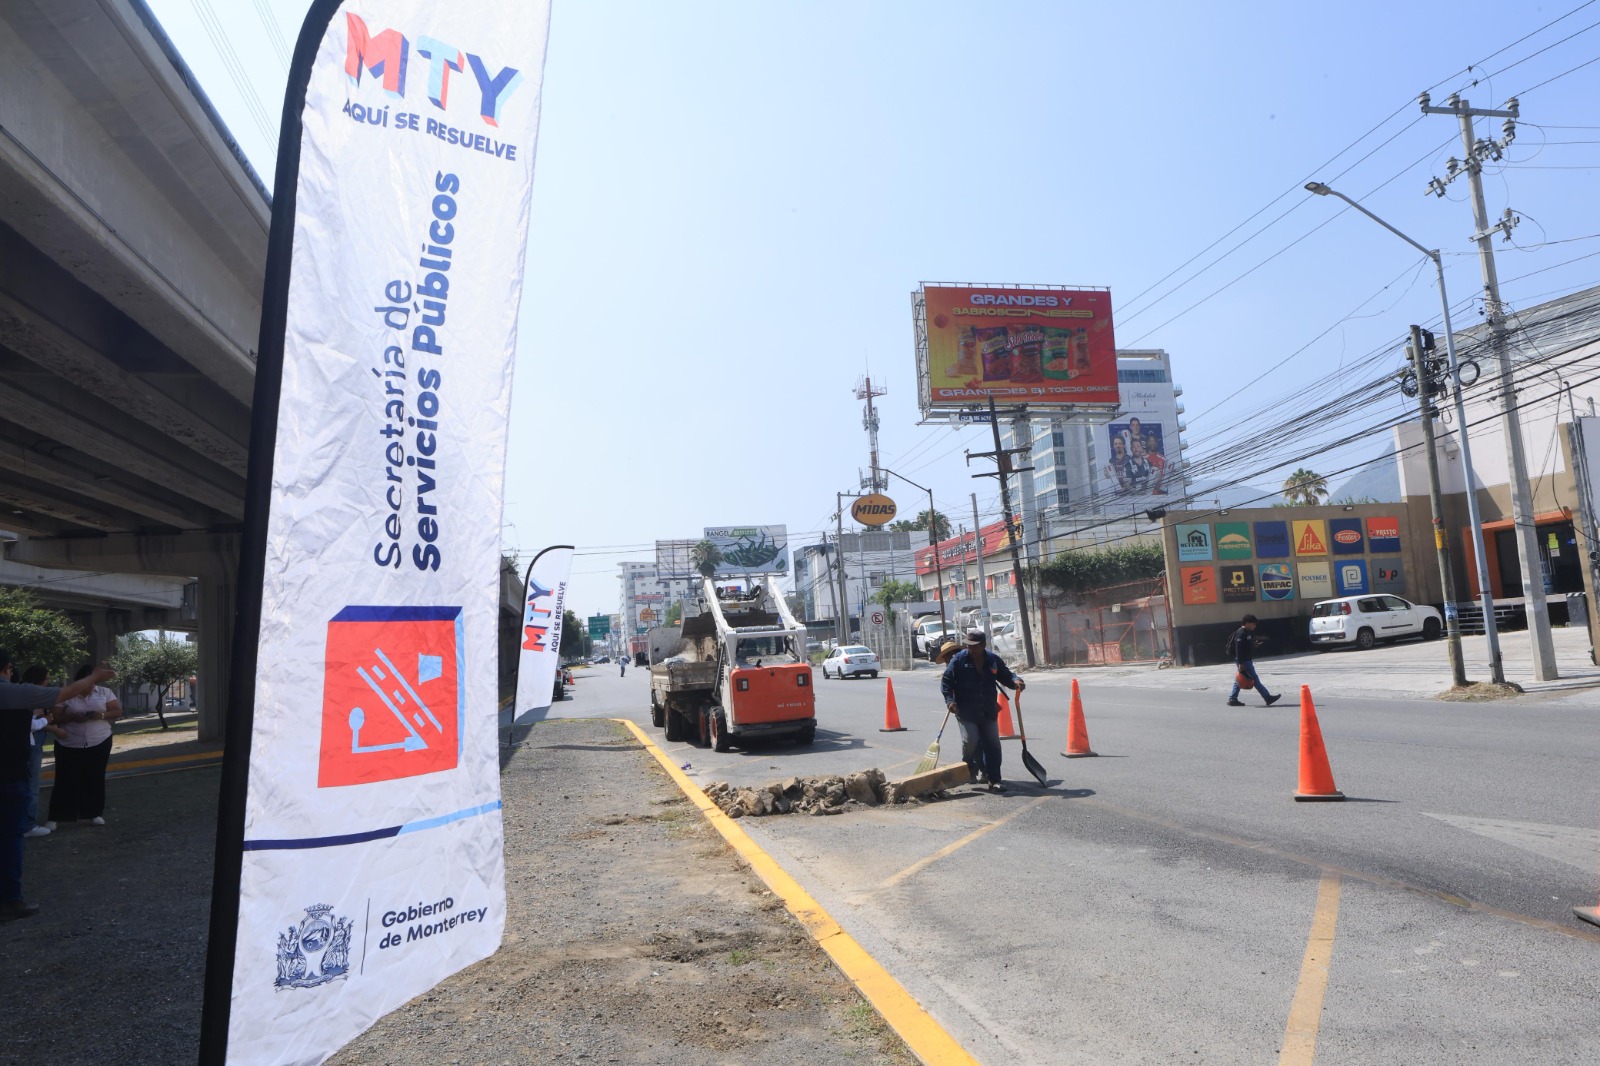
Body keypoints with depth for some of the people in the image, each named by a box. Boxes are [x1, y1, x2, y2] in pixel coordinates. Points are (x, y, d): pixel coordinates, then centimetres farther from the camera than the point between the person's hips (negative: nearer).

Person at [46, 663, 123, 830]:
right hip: (69, 746, -1)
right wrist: (72, 717, -21)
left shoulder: (105, 692, 3)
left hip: (99, 744, 2)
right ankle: (55, 818, 6)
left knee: (95, 779, 8)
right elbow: (55, 718, -3)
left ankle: (95, 814, 17)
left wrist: (101, 715, -18)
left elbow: (118, 711, 1)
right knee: (66, 781, -2)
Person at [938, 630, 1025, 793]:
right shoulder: (958, 660, -7)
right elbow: (946, 682, -4)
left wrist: (1016, 681, -11)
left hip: (989, 711, 3)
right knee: (970, 741, -11)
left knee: (993, 745, 3)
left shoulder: (993, 660, 2)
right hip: (966, 711, -3)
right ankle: (969, 770, 17)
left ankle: (994, 780, 10)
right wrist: (950, 700, -17)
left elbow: (1005, 676, 12)